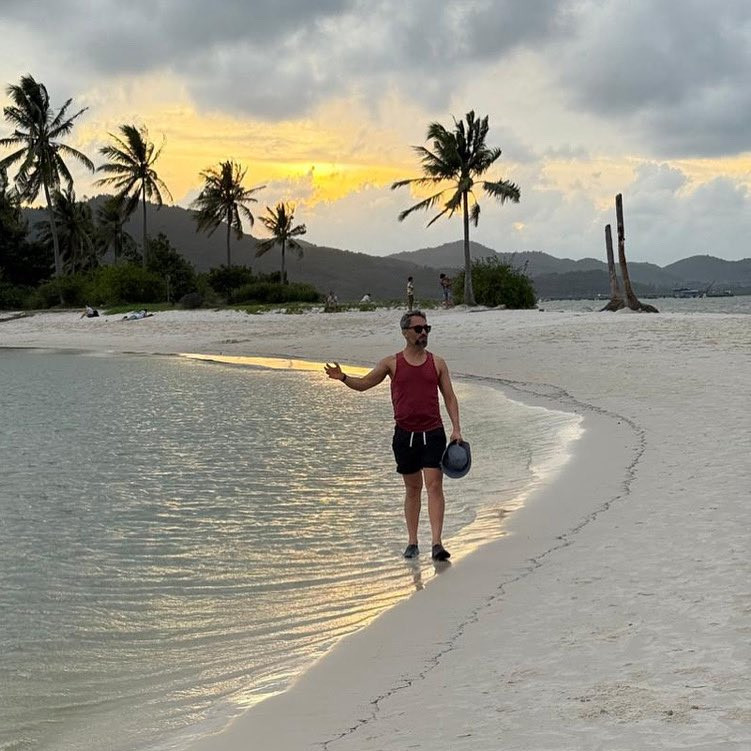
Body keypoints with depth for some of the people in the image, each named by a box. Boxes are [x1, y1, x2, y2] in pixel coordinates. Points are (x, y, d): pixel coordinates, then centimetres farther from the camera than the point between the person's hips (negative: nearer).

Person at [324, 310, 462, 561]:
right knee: (412, 488, 9)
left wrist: (456, 429, -3)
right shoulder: (392, 363, 4)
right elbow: (364, 384, 5)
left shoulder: (437, 363, 6)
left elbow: (449, 397, 8)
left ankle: (437, 544, -14)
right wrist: (343, 378, -16)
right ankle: (412, 543, 19)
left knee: (434, 485, -11)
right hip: (404, 434, 1)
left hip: (433, 434, -1)